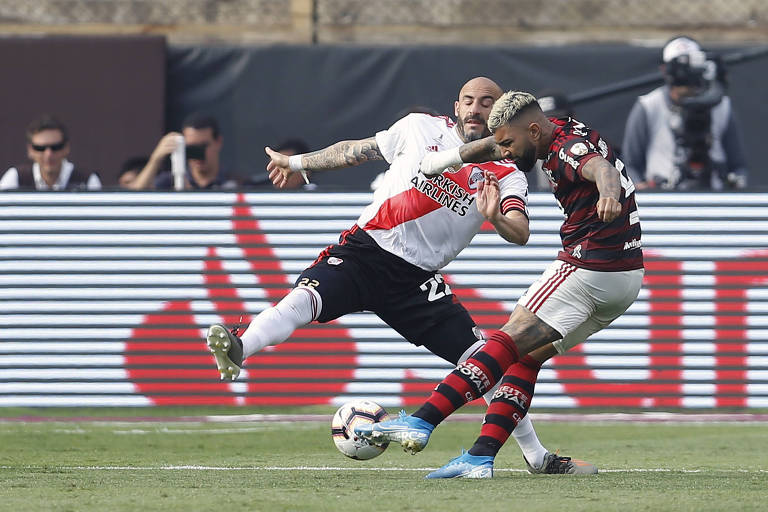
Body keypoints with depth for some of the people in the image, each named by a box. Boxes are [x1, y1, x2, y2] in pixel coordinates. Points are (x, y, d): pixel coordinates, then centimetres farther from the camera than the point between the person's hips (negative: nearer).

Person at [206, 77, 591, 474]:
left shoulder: (506, 176, 4)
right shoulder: (421, 128, 7)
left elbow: (520, 234, -13)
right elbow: (357, 150, 21)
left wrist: (496, 218, -36)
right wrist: (297, 162, 31)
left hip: (417, 278, 1)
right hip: (365, 250, -1)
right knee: (304, 299, -31)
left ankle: (535, 453, 12)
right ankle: (237, 351, -52)